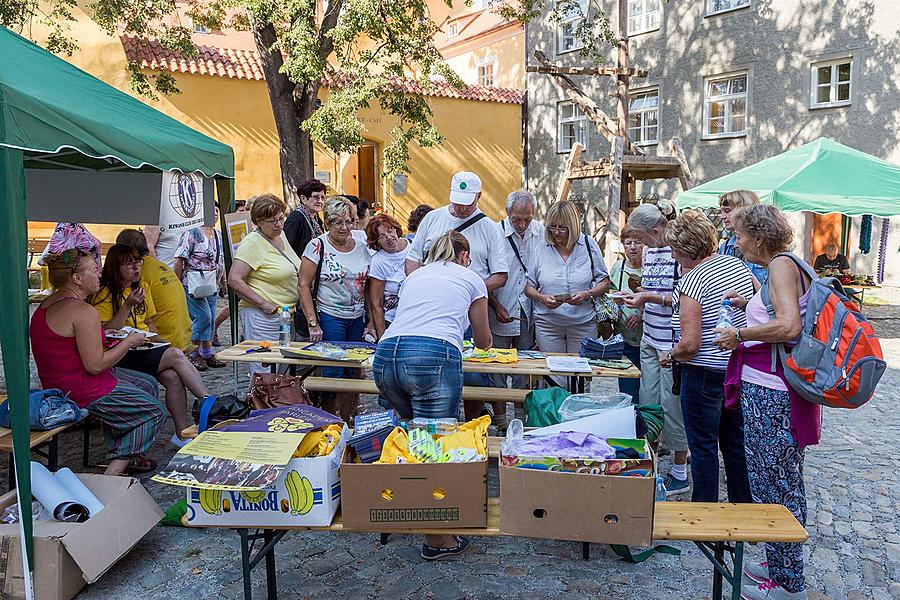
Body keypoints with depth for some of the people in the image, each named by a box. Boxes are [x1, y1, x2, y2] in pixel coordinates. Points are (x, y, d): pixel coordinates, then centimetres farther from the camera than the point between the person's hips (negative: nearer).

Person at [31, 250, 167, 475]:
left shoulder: (48, 304, 8)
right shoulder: (83, 312, -24)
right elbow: (95, 365, -25)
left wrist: (110, 338, 13)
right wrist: (129, 342, -13)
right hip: (81, 392, -10)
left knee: (148, 384, 20)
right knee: (155, 413, 1)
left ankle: (120, 454, 22)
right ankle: (115, 469, -1)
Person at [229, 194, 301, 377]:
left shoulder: (281, 235, 12)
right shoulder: (252, 242, -13)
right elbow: (234, 280, -20)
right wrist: (263, 303, -20)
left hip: (286, 314, 8)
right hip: (262, 316, -8)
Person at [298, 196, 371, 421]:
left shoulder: (361, 247, 7)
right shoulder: (317, 246, -7)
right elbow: (304, 285, -10)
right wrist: (312, 323, -15)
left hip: (358, 319, 5)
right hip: (329, 318, -4)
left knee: (353, 370, 8)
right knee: (333, 371, -2)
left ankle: (349, 419, 23)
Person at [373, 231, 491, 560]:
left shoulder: (414, 276, 31)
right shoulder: (471, 278, 22)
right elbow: (483, 341, 31)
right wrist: (486, 342, 56)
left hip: (386, 355, 5)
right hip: (434, 356, -5)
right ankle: (437, 539, 10)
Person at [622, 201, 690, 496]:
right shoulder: (650, 252, 12)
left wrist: (650, 298, -19)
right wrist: (637, 298, 6)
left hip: (672, 341, -8)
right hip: (650, 339, 8)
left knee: (671, 404, 0)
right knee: (647, 402, 10)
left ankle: (680, 474, 15)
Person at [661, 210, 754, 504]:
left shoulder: (691, 283, -21)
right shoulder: (737, 264, 2)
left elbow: (690, 345, -24)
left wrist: (670, 355, -6)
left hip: (704, 374, -8)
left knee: (703, 446, 5)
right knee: (735, 441, 20)